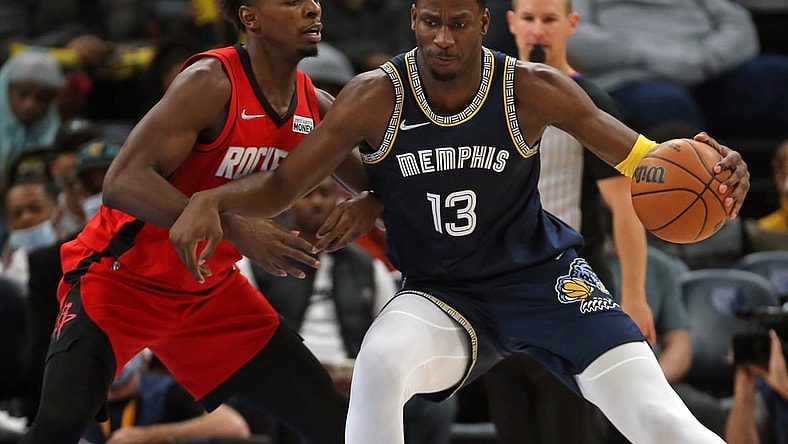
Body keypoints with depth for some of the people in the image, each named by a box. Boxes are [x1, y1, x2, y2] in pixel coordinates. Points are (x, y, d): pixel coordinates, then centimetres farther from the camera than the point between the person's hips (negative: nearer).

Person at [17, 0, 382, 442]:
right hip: (120, 276, -7)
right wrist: (235, 229, -40)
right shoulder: (212, 83, -23)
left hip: (211, 291, 7)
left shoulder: (316, 108, -3)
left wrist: (363, 209, -12)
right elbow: (123, 183, -32)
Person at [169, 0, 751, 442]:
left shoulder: (534, 90, -14)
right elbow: (282, 187, -7)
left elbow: (643, 160, -8)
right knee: (379, 362, -34)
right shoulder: (376, 99, -14)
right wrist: (211, 201, -28)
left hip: (543, 278, 0)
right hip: (441, 295, 0)